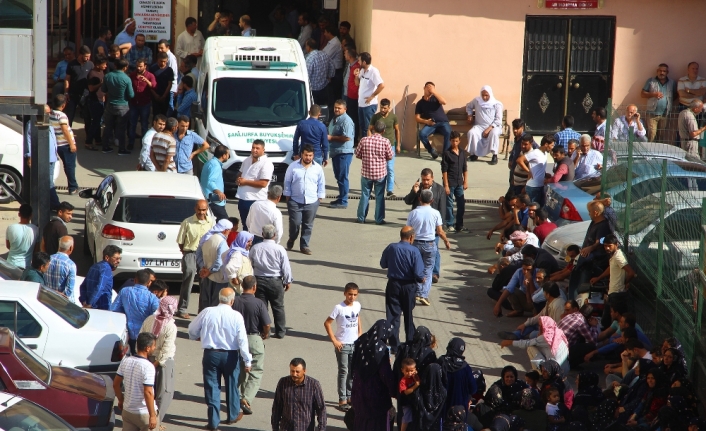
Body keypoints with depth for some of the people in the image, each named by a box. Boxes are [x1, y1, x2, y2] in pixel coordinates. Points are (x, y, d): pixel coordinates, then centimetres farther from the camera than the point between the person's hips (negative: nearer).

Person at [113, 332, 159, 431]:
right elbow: (148, 393, -25)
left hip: (127, 411, 6)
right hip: (144, 413, -6)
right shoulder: (148, 366, -22)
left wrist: (121, 400, 22)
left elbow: (116, 384, 7)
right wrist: (152, 415, -21)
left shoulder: (126, 361, -1)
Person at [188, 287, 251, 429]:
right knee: (231, 385, 19)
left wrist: (199, 337, 28)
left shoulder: (207, 312, -9)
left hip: (211, 354, 0)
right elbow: (242, 340, -14)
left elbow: (192, 330, 5)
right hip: (231, 355, 0)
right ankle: (233, 415, 34)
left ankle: (213, 422, 10)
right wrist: (247, 361, -7)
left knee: (212, 387, 7)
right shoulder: (236, 316, -14)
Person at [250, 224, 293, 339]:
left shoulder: (255, 248, -4)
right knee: (278, 307, 10)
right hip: (275, 281, -2)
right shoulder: (279, 249, -10)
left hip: (259, 280, 2)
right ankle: (280, 331, 15)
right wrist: (288, 281, 8)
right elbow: (286, 267, -5)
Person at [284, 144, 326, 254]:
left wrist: (320, 198, 5)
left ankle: (304, 245, 16)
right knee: (295, 223, -5)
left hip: (312, 202, 2)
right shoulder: (293, 166, -2)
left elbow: (321, 184, 10)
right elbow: (287, 182, 4)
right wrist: (288, 196, 2)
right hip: (295, 201, -2)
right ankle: (291, 239, 23)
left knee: (308, 225, 5)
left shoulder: (318, 168, 3)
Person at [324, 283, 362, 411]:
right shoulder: (339, 308, -16)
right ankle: (342, 400, 2)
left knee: (353, 372, 12)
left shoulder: (357, 305, 1)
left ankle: (350, 397, 25)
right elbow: (327, 323, -12)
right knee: (343, 372, -3)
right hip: (342, 345, -5)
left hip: (355, 344, 6)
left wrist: (360, 334, 8)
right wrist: (334, 340, -14)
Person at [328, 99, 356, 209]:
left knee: (342, 177, -7)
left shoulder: (346, 121, -15)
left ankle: (343, 202, -4)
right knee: (338, 176, 16)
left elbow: (347, 137, -24)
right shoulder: (334, 119, 16)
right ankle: (340, 198, 26)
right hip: (335, 152, 10)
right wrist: (328, 137, 9)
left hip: (344, 152, -10)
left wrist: (331, 137, -17)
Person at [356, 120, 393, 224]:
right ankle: (379, 219, 12)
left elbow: (357, 155, -2)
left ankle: (361, 218, 18)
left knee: (365, 195, 13)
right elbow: (390, 157, -4)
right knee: (379, 196, 9)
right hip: (381, 173, -1)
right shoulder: (385, 142, -13)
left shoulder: (364, 140, -10)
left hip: (366, 172, 1)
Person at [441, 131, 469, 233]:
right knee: (449, 204, 3)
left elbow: (465, 168, 12)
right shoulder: (446, 153, -10)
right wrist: (446, 185, -14)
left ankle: (459, 226, 14)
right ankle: (450, 224, 12)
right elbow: (444, 170, -11)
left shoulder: (463, 152, 5)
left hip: (459, 183, 5)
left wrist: (465, 181, 7)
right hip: (450, 183, -5)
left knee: (461, 204, 6)